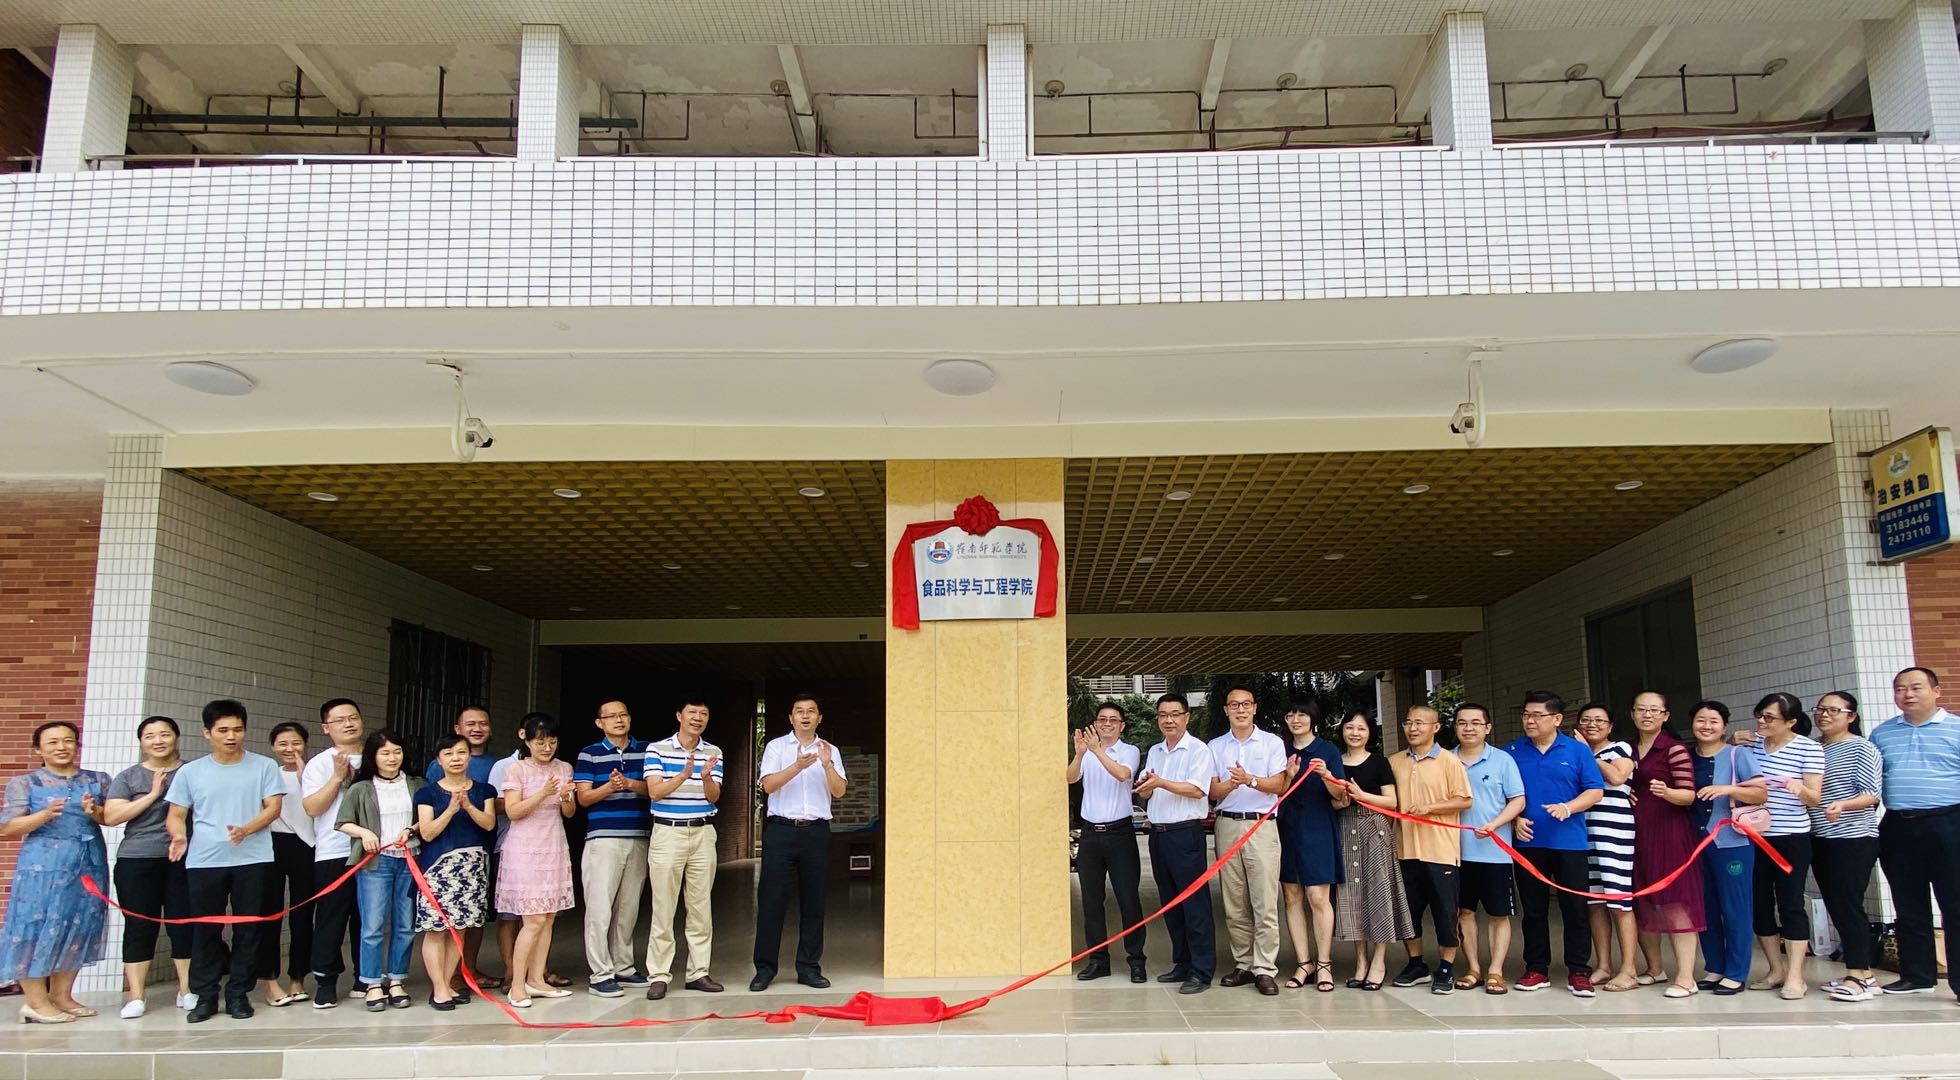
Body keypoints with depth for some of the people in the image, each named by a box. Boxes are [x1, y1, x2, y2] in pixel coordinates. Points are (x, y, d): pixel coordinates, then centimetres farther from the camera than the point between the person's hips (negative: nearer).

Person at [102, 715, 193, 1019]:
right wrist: (153, 794, -10)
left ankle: (186, 990, 10)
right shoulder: (128, 777, 8)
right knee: (140, 926, 0)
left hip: (183, 859, 0)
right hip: (137, 860, 0)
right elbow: (111, 816, -3)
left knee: (184, 924, 1)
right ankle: (135, 996, 6)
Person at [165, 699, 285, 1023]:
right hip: (204, 862, 1)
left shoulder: (264, 766, 5)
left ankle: (238, 994, 13)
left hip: (252, 860, -1)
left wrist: (246, 829, -18)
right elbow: (176, 815, 9)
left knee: (248, 929, 3)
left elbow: (273, 807, 0)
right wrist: (178, 836, -13)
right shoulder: (190, 772, 9)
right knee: (206, 930, 4)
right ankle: (205, 996, 14)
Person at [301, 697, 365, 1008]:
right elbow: (312, 808, -9)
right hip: (333, 854, -3)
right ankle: (325, 981, 11)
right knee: (331, 919, 1)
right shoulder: (319, 764, 1)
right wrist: (338, 777, -15)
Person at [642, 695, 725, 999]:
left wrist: (706, 777, -23)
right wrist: (684, 774, -26)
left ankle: (698, 972, 13)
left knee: (702, 907, 5)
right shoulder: (657, 749, -2)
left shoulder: (713, 753, 6)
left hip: (703, 834, 3)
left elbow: (713, 797, -1)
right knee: (663, 908, -2)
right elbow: (655, 791, -11)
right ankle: (659, 976, 3)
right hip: (668, 833, -3)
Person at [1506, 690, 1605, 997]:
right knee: (1532, 910, 8)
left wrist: (1568, 807, -17)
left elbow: (1595, 791, -1)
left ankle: (1579, 971, 9)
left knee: (1575, 909, 0)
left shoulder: (1577, 750, 2)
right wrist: (1515, 819, -5)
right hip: (1528, 842, 2)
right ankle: (1537, 969, 18)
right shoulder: (1513, 751, 6)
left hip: (1569, 842, -2)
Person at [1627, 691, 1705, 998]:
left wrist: (1666, 792, -30)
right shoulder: (1627, 749, 13)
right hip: (1636, 831, 6)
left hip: (1669, 831, -6)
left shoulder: (1675, 749, -6)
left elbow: (1688, 795, -11)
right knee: (1642, 900, 10)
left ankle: (1686, 977, -8)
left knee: (1675, 901, -8)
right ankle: (1654, 968, 22)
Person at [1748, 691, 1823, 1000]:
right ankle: (1776, 971, 19)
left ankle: (1795, 977, 1)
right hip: (1753, 836, 5)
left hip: (1791, 838, -4)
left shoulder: (1809, 749, -6)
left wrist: (1799, 788, -30)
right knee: (1759, 903, 7)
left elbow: (1814, 797, -9)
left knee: (1790, 903, -4)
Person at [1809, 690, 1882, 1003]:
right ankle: (1862, 973, 17)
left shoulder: (1862, 748, -6)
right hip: (1820, 839, 7)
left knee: (1847, 904, -8)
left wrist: (1842, 804, -29)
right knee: (1835, 906, 9)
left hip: (1853, 838, -7)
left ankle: (1857, 975, -3)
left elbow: (1872, 794, -13)